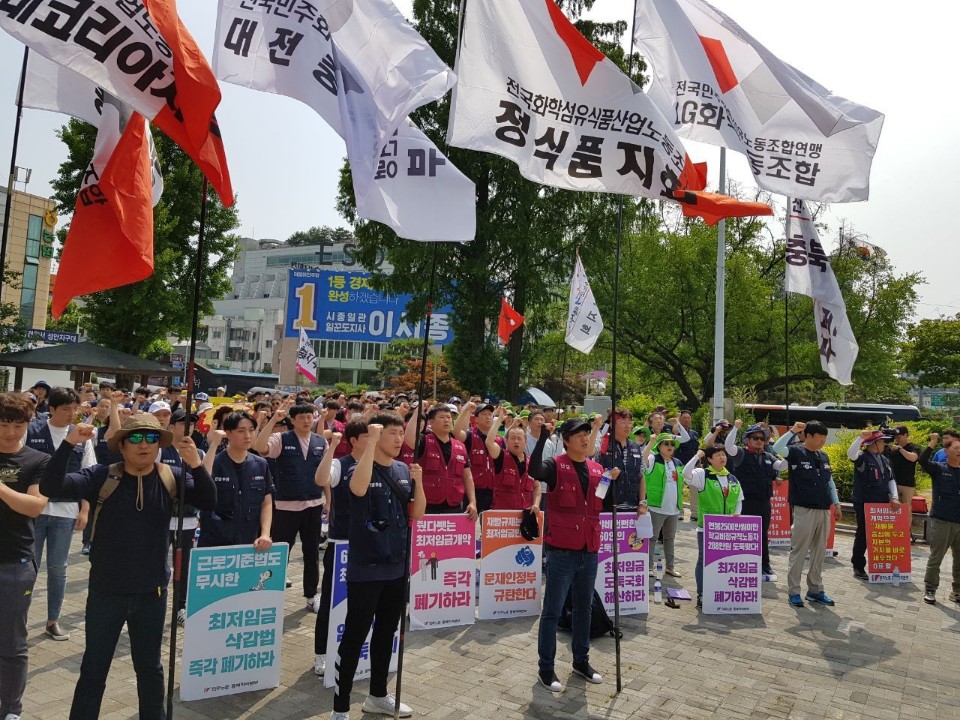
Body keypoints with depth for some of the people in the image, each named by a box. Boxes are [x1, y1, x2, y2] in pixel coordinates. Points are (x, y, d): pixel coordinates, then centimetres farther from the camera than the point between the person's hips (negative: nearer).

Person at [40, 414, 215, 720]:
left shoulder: (172, 478, -5)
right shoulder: (102, 476, -9)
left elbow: (209, 502, -15)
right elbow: (50, 487, -18)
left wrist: (196, 465, -32)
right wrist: (69, 444, -32)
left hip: (151, 593, 1)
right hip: (105, 593, -1)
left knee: (149, 667, 19)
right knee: (93, 668, 15)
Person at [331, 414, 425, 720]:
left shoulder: (404, 470, 5)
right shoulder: (361, 468, -13)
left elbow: (417, 514, 5)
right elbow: (359, 489, -38)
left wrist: (418, 482, -11)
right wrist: (372, 441, -33)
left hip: (395, 568, 6)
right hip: (365, 569, -6)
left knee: (386, 632, 18)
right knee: (354, 636, 1)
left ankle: (377, 695, 35)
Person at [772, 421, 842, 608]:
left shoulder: (824, 456, 12)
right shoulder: (796, 452, -9)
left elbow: (830, 481, 19)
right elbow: (777, 448, -29)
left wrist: (836, 503, 14)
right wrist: (792, 431, -24)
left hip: (824, 510, 7)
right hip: (804, 510, -6)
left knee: (819, 552, 13)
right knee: (799, 551, -1)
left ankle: (815, 590, 25)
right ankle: (793, 591, 8)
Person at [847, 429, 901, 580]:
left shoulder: (884, 459, 12)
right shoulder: (862, 457, -11)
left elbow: (891, 480, 14)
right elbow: (850, 453, -34)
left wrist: (894, 497, 1)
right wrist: (861, 436, -38)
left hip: (881, 504, 7)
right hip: (864, 504, -7)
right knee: (863, 535, 1)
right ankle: (858, 567, 12)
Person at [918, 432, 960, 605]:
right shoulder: (938, 469, -1)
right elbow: (923, 460, -19)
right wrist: (933, 442, -19)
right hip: (941, 521, -4)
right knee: (936, 558, 2)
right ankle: (930, 590, 12)